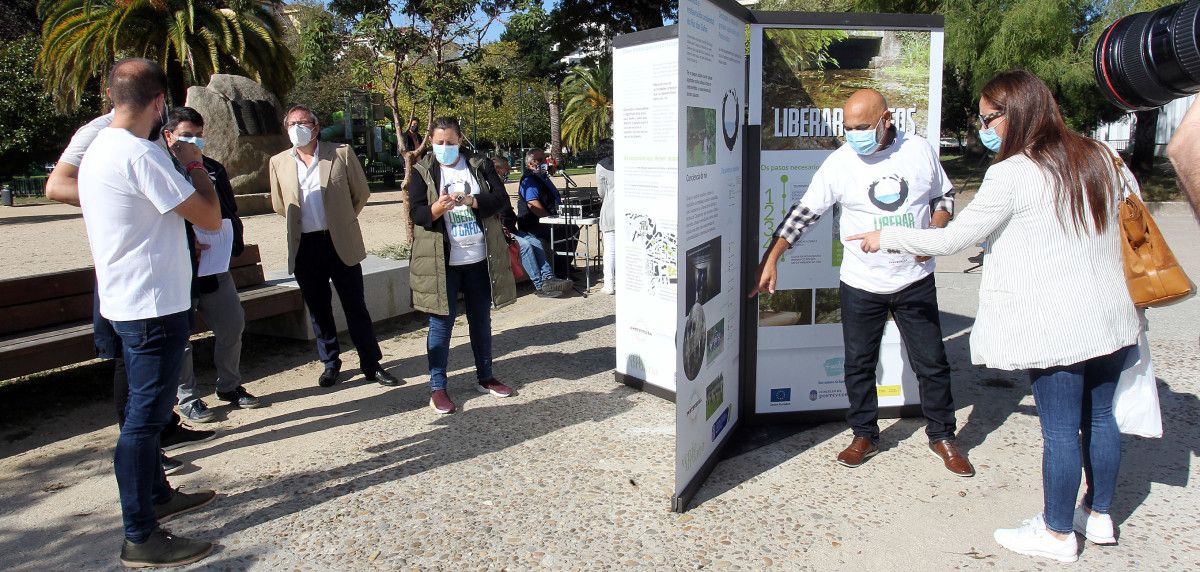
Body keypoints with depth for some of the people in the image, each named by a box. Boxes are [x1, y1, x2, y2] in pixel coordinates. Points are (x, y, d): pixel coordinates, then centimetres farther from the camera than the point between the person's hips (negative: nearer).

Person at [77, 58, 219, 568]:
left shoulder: (97, 150, 10)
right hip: (154, 305, -10)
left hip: (125, 301, 10)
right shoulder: (142, 155, -21)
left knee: (146, 409, 21)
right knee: (145, 416, -3)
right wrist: (194, 164, -3)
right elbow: (210, 217, -18)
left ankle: (157, 495, 38)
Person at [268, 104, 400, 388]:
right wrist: (301, 222, 14)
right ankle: (330, 363, 26)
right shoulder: (279, 162, 6)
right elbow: (279, 204, 18)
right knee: (318, 309, 11)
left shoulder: (342, 153, -2)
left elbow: (361, 193, 6)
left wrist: (342, 220, 8)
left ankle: (371, 364, 13)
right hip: (304, 247, 2)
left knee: (356, 306, 3)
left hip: (341, 243, -2)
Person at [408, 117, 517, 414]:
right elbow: (415, 212, -8)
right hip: (442, 262, -2)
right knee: (441, 323, 0)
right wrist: (436, 209, -30)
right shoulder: (422, 172, 1)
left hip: (479, 259, 3)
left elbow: (501, 198, -5)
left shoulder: (480, 166, 5)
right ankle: (437, 388, 9)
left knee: (481, 320, 13)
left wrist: (471, 200, -22)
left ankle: (485, 377, 28)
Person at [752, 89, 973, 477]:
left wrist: (933, 233, -9)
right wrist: (769, 260, -14)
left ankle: (942, 436, 28)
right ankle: (864, 435, 27)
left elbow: (945, 195, 10)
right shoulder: (839, 162, -8)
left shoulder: (920, 150, -3)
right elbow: (803, 213, -8)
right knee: (859, 364, 9)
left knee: (932, 362, 10)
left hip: (915, 281, 1)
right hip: (860, 285, -1)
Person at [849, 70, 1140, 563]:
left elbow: (952, 238, -12)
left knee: (1060, 428, 4)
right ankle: (1099, 516, 35)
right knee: (1100, 415, 18)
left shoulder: (1011, 174, -16)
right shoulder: (1099, 158, 6)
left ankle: (1057, 533, 19)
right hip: (1111, 317, 8)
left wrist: (887, 237, 0)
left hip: (1054, 327, -8)